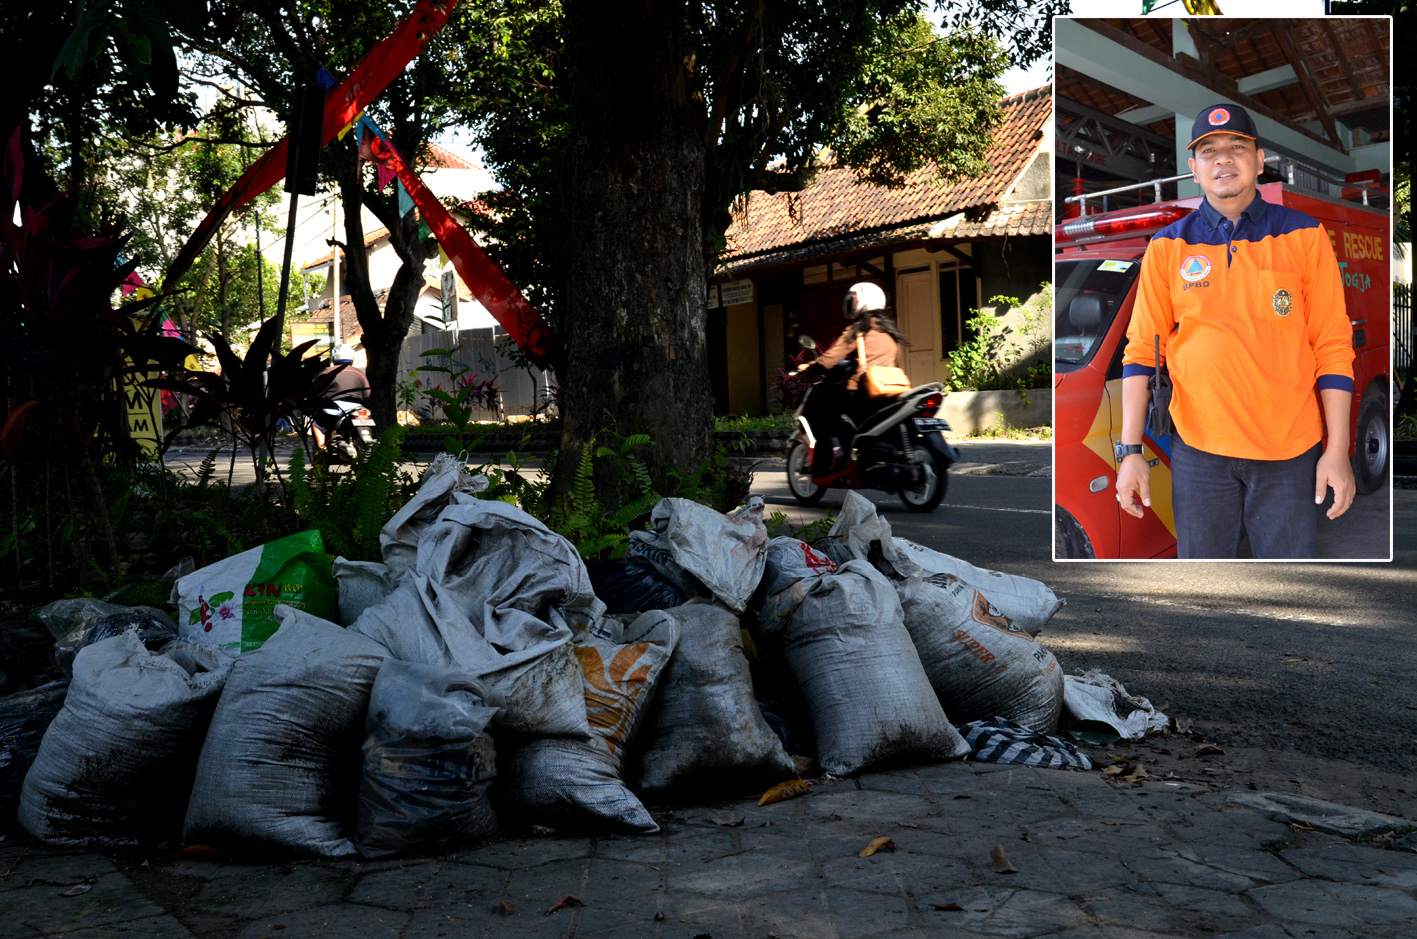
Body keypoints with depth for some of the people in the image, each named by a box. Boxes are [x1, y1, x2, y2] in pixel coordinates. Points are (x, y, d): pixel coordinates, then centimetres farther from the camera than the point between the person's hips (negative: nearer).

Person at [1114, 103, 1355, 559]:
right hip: (1198, 448, 0)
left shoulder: (1303, 236, 4)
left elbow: (1333, 346, 3)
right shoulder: (1168, 247, 5)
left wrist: (1338, 450, -2)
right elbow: (1142, 350, 3)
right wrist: (1130, 450, -3)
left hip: (1289, 452, 0)